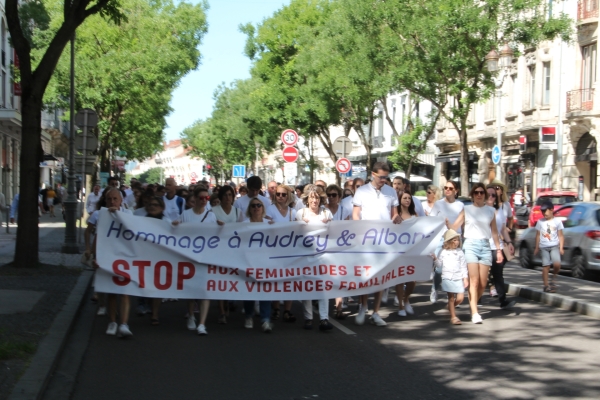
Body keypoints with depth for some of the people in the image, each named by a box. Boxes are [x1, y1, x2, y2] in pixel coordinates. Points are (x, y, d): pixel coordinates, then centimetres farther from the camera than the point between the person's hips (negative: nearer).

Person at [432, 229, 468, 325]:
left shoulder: (460, 252, 7)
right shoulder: (443, 252, 4)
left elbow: (463, 266, 8)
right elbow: (439, 265, 8)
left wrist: (465, 278, 4)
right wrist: (435, 259, -11)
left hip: (458, 278, 2)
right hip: (447, 278, -2)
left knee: (460, 298, -5)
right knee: (451, 297, -1)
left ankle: (451, 307, 25)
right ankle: (453, 317, 5)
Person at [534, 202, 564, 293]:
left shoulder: (557, 222, 4)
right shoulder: (540, 222, 9)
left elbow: (560, 236, 4)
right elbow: (538, 235, 13)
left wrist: (561, 248, -3)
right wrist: (537, 248, 12)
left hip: (554, 246, -1)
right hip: (544, 247, 1)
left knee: (557, 264, -19)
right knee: (545, 266, -2)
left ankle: (553, 279, 6)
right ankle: (546, 285, 4)